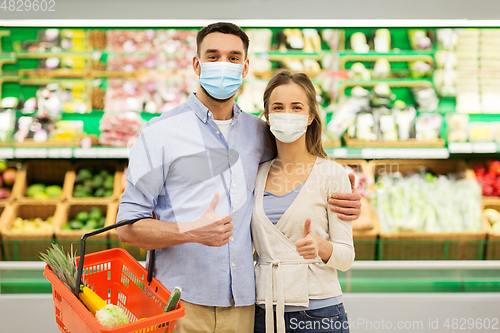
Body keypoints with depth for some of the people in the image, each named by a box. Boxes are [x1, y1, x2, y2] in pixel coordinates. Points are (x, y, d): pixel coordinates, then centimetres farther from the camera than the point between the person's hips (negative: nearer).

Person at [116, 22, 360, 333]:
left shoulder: (258, 132, 9)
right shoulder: (161, 132, -2)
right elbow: (128, 225, -5)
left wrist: (343, 202, 5)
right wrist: (191, 232, -22)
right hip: (179, 305, -3)